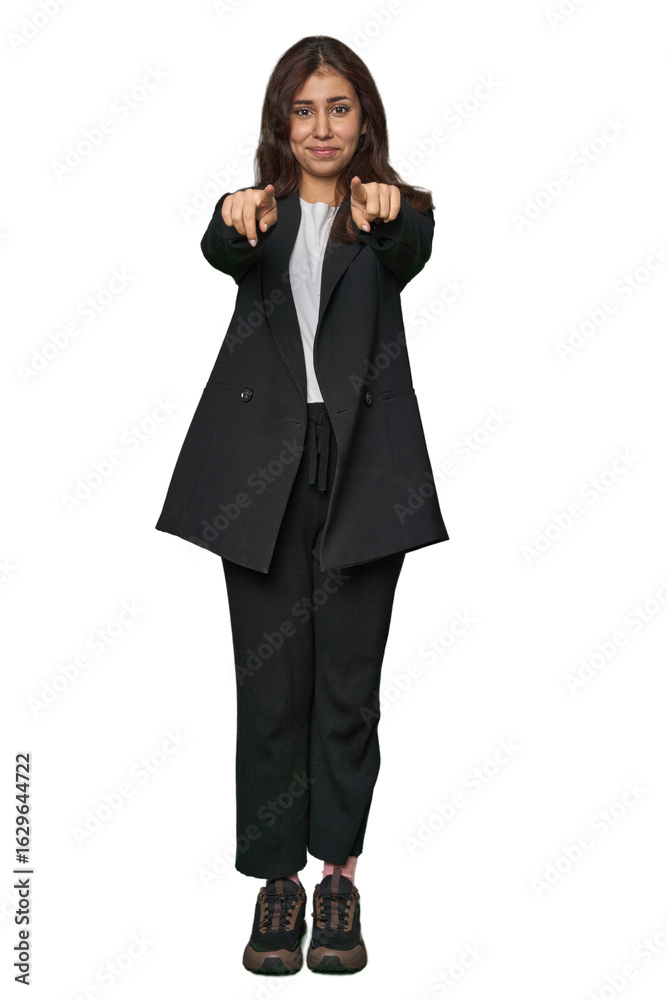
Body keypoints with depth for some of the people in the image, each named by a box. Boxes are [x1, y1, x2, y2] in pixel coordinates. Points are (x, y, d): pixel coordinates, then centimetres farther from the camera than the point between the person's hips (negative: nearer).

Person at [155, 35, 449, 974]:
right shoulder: (259, 210, 11)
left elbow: (411, 256, -16)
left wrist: (387, 219, -40)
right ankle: (278, 878, 15)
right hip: (264, 463, 1)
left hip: (362, 461, -1)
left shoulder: (393, 211, 8)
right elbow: (221, 253, -13)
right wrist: (237, 220, -38)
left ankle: (339, 873, 18)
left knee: (349, 678, 4)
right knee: (270, 677, 4)